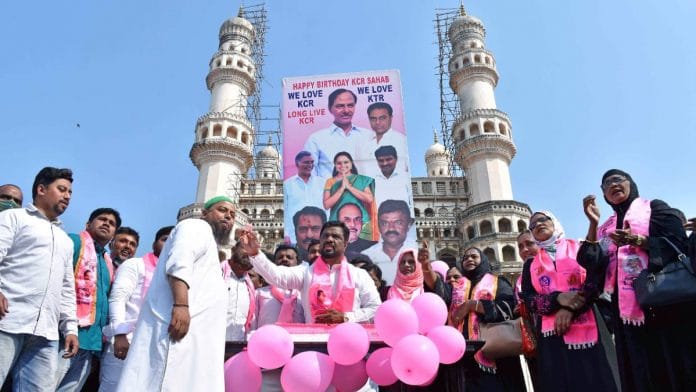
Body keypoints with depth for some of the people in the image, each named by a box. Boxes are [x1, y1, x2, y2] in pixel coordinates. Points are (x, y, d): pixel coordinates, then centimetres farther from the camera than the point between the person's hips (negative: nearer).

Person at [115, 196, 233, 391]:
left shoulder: (209, 242, 34)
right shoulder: (197, 227, 4)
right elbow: (179, 263, -14)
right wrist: (181, 305, -27)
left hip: (192, 332, 10)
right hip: (176, 318, -10)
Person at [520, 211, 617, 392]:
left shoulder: (580, 248, 12)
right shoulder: (531, 264, 16)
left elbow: (596, 279, -2)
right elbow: (528, 299, 4)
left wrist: (570, 309, -15)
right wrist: (558, 298, -15)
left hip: (584, 328, -1)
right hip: (551, 333, 2)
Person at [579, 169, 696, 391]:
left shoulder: (654, 208, 9)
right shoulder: (606, 228, 18)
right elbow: (593, 263, 2)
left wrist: (637, 240, -19)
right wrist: (593, 223, -5)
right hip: (627, 309, 4)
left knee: (675, 366, -5)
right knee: (641, 374, 3)